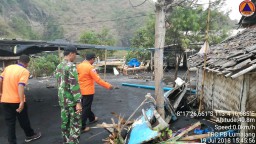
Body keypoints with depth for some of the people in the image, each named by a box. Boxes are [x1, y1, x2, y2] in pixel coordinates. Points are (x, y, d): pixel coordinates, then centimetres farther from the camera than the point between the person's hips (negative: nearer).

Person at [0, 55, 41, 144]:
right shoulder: (24, 71, -13)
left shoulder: (8, 68, 6)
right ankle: (30, 135, 36)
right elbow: (20, 86, -24)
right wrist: (22, 102, -26)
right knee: (23, 120, 16)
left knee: (10, 123, 12)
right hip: (17, 100, -5)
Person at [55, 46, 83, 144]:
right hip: (72, 100, -8)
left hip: (62, 100, 8)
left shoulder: (58, 66, 11)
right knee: (75, 124, 2)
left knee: (65, 122, 16)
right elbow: (74, 85, -22)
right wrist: (78, 102, -22)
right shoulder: (71, 66, -17)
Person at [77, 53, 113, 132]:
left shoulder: (79, 66, 5)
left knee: (86, 106, 23)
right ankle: (82, 127, 7)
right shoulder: (90, 68, -20)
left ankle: (92, 118, 44)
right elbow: (98, 79, -23)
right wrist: (108, 86, -17)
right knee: (85, 108, 0)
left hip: (81, 90, 9)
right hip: (88, 91, -8)